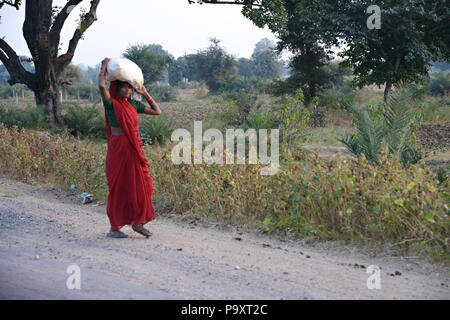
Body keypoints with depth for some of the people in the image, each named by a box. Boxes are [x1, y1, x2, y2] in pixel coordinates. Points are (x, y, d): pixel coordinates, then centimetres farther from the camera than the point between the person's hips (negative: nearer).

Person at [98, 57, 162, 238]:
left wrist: (145, 94, 14)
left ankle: (138, 222, 19)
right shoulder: (111, 104, -7)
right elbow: (101, 86, -26)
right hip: (118, 150, -6)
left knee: (142, 184, 4)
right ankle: (114, 228, 11)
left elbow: (157, 112, 17)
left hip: (134, 149, 6)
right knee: (119, 187, 0)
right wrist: (104, 67, -11)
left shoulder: (133, 104, 10)